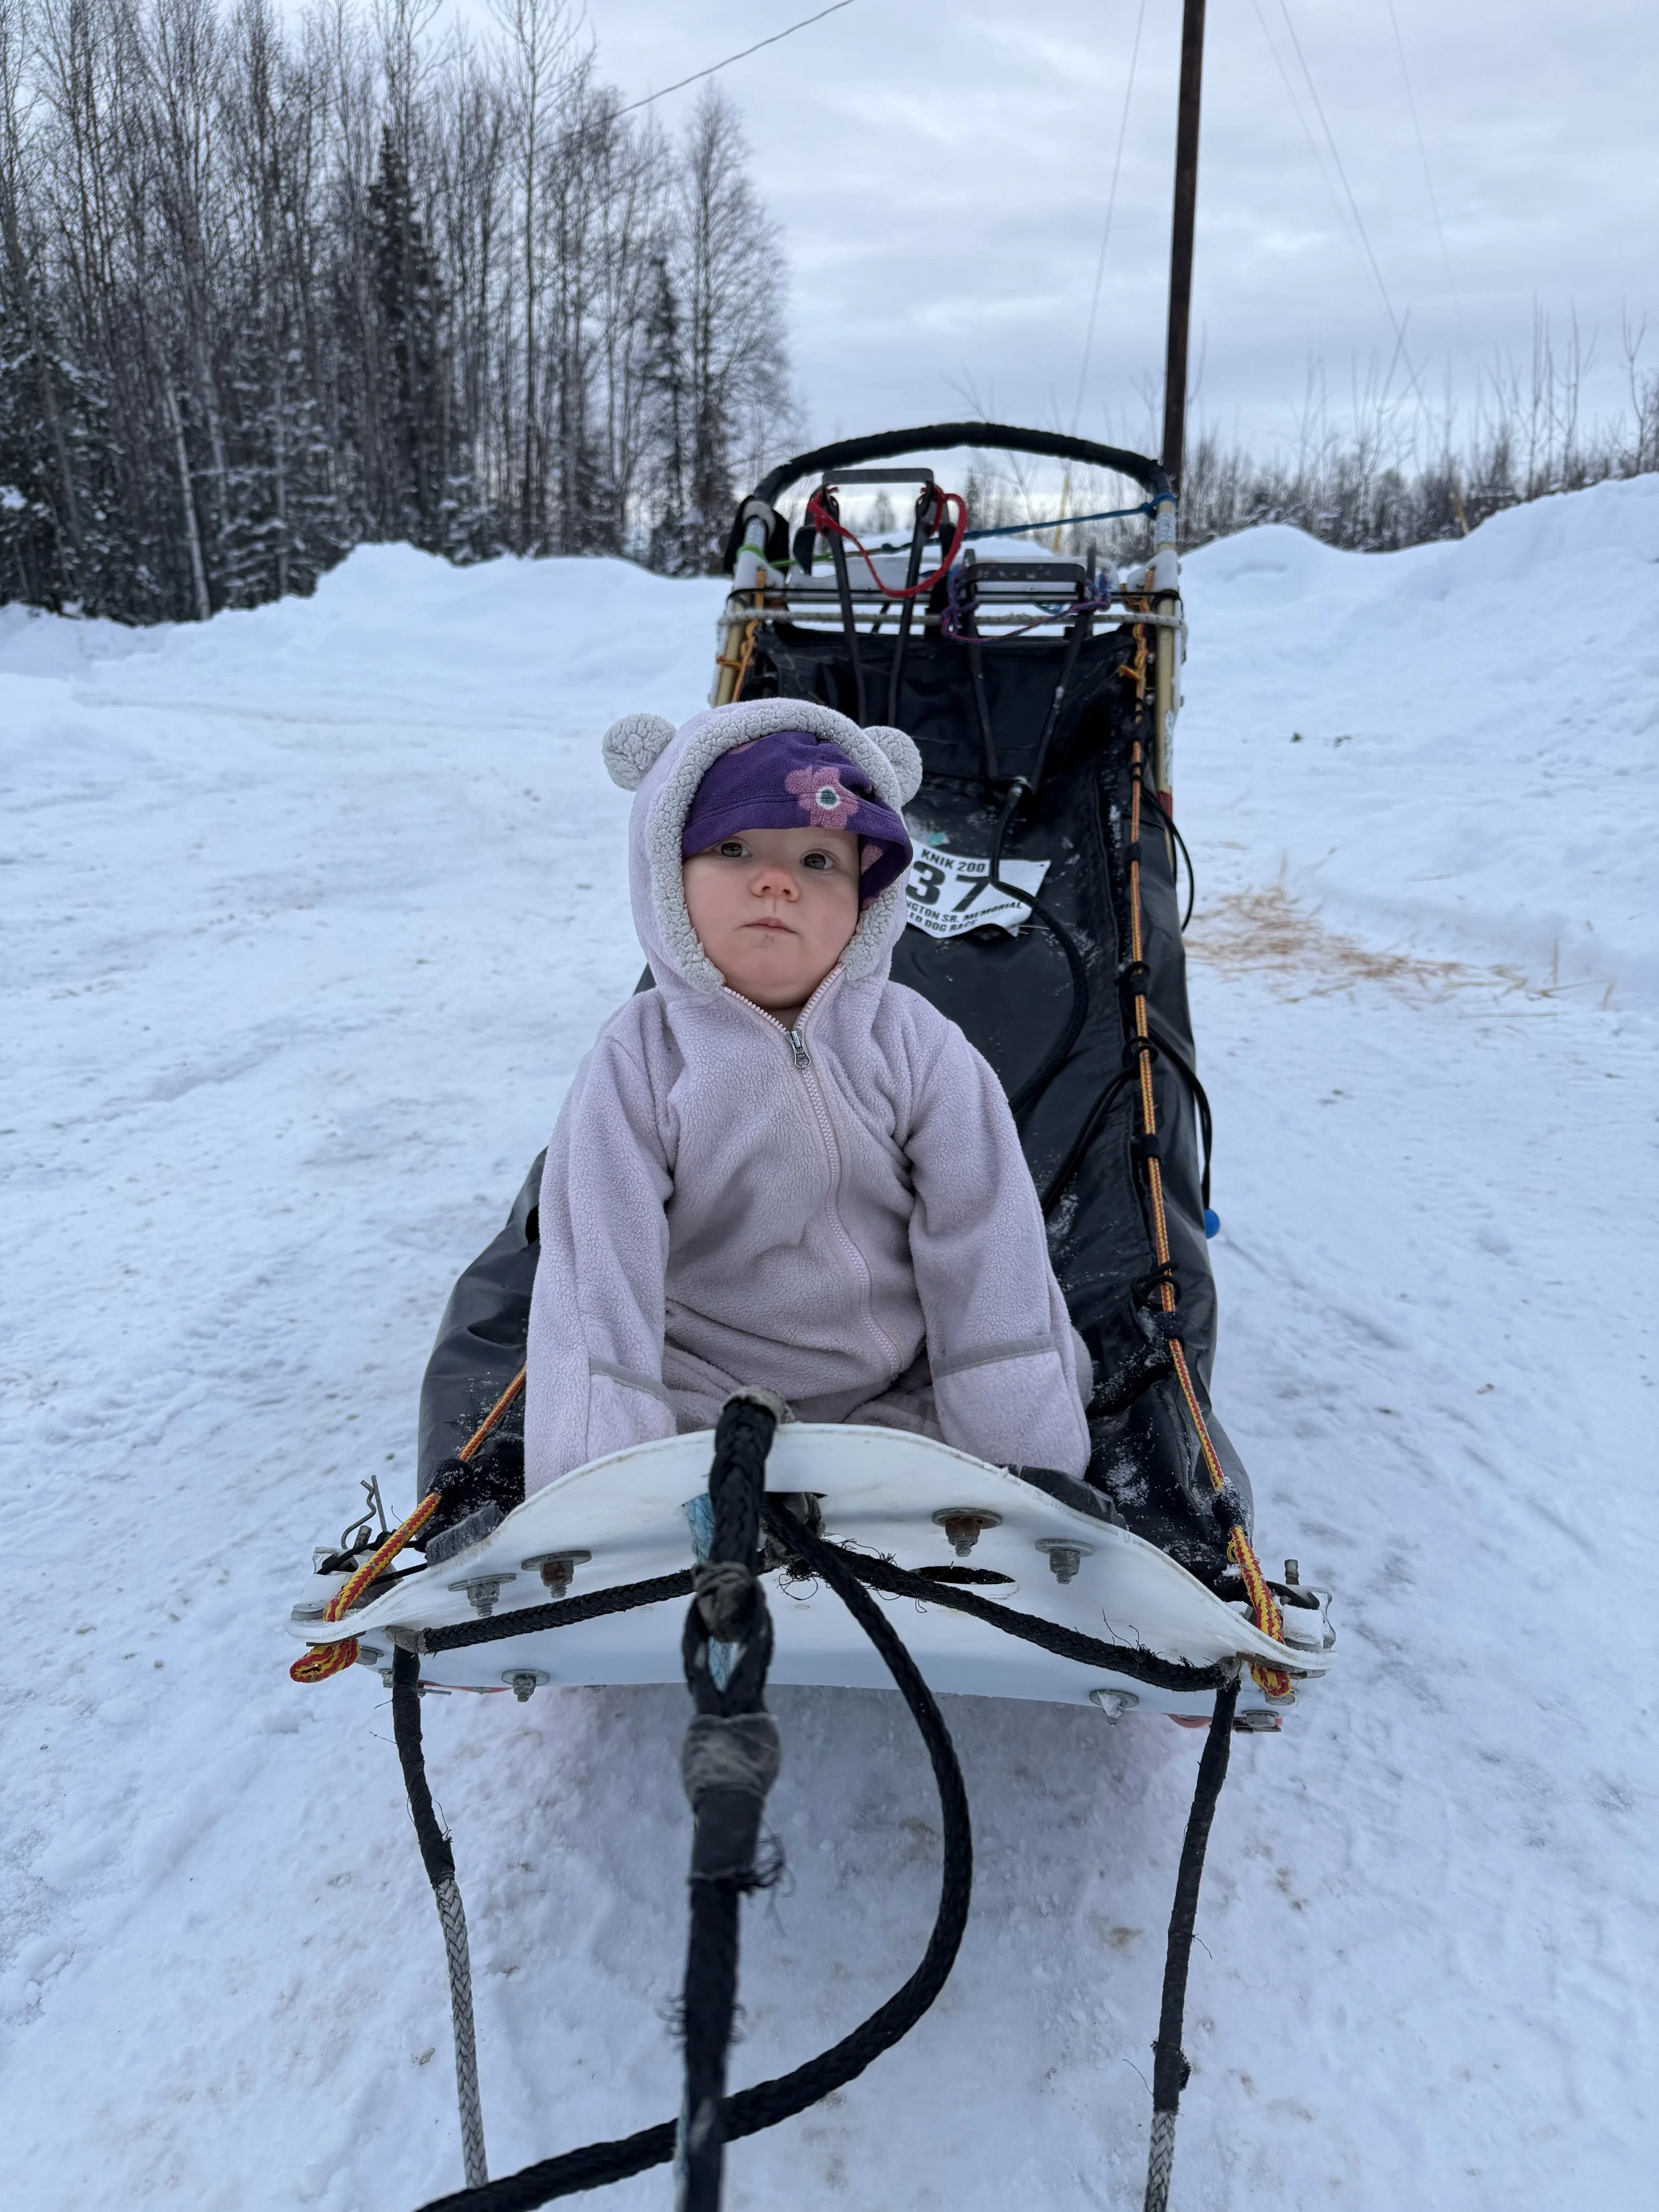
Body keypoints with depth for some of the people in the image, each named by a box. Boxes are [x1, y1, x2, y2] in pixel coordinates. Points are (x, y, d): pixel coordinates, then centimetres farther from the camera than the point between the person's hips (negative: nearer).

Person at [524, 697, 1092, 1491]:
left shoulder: (918, 1047, -7)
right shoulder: (636, 1066, -10)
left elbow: (990, 1269, -9)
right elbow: (596, 1291, -15)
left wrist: (1031, 1479, -13)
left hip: (904, 1397, 2)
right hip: (705, 1399, -1)